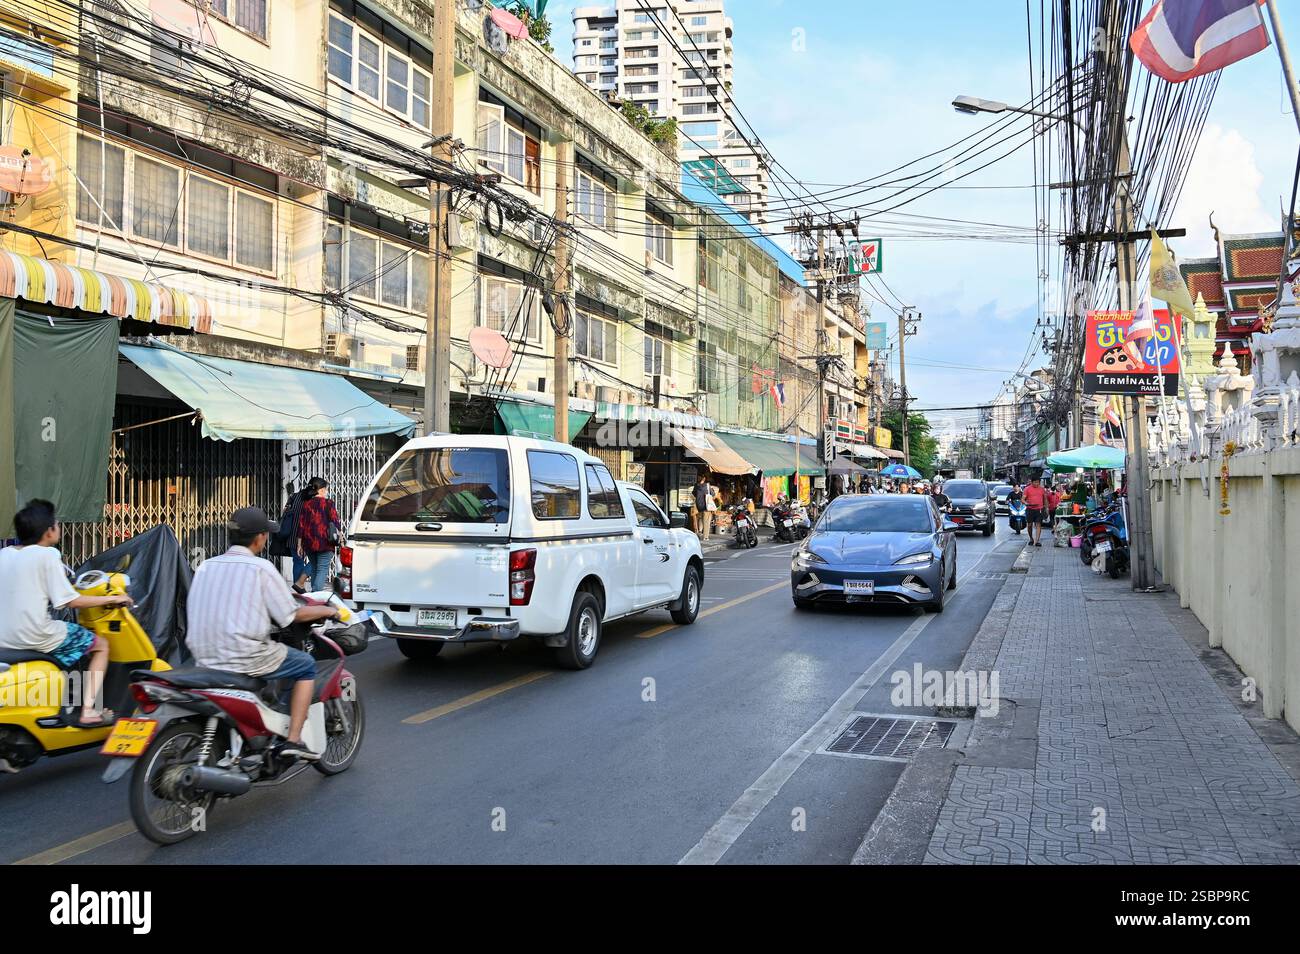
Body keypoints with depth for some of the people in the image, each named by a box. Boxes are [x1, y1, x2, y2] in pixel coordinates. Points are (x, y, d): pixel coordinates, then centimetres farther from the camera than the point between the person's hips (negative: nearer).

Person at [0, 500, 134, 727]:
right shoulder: (47, 554, -11)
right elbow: (71, 601, -13)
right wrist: (113, 599, -2)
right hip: (34, 637, -7)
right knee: (101, 644, 11)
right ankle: (88, 711, 1)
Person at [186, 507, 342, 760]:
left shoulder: (205, 566, 10)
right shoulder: (260, 568, -8)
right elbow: (290, 615, -5)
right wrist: (326, 610, 12)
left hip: (204, 658, 7)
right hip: (244, 658, -7)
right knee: (307, 666, 12)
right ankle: (293, 740, 5)